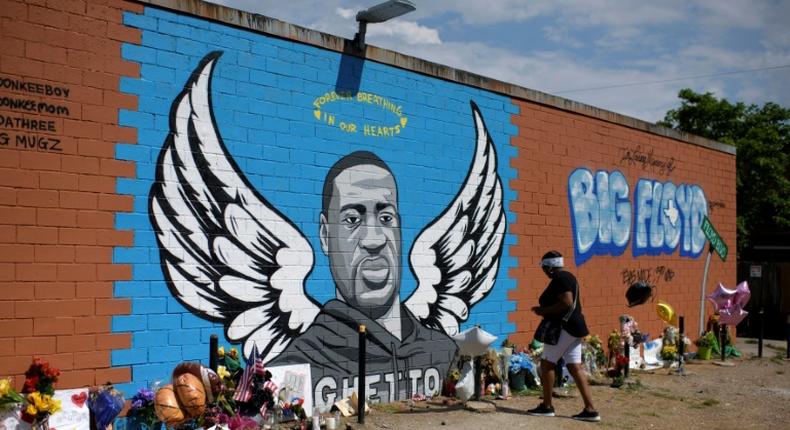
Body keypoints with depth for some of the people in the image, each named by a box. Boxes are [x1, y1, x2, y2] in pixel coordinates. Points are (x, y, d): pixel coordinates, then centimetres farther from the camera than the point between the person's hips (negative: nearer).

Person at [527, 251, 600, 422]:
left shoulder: (559, 278, -14)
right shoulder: (568, 276, 17)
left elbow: (566, 303, -24)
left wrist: (543, 310, -15)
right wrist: (546, 310, 18)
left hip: (564, 327, -10)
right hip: (574, 326, 10)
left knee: (547, 363, -2)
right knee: (575, 367, 6)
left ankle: (546, 406, 5)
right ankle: (590, 410, 4)